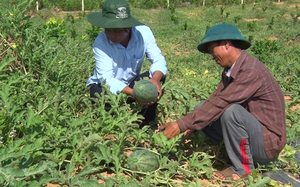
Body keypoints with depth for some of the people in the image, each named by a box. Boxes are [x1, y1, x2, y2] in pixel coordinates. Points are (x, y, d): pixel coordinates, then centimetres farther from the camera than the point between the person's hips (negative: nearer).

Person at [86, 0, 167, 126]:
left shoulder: (144, 32, -19)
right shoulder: (100, 42, -28)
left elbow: (159, 60, -20)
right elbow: (106, 79, -33)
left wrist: (155, 79, -44)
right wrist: (132, 93, -50)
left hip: (131, 83, 3)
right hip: (103, 86, -3)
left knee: (159, 77, -23)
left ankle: (144, 123, -10)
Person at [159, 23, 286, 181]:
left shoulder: (251, 71, -25)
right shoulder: (230, 70, 4)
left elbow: (220, 103, -31)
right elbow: (214, 99, 2)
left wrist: (181, 125, -28)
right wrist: (191, 126, -11)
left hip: (269, 141, -8)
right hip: (252, 130, 8)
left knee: (231, 111, -33)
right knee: (201, 110, 0)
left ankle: (242, 168, -12)